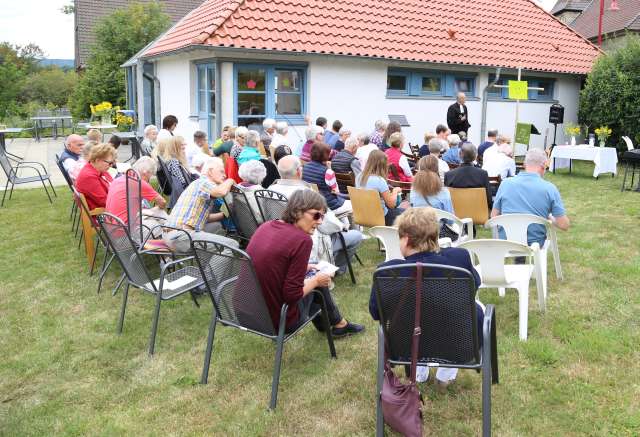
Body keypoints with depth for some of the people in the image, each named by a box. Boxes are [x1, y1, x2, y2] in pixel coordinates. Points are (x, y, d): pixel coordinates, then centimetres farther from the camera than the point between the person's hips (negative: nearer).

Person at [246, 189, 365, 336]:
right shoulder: (302, 239, -21)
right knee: (317, 280, 17)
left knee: (314, 275, 26)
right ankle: (338, 324, 39)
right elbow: (292, 295, -20)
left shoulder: (266, 226, 1)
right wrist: (316, 280, -3)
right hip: (280, 321, -7)